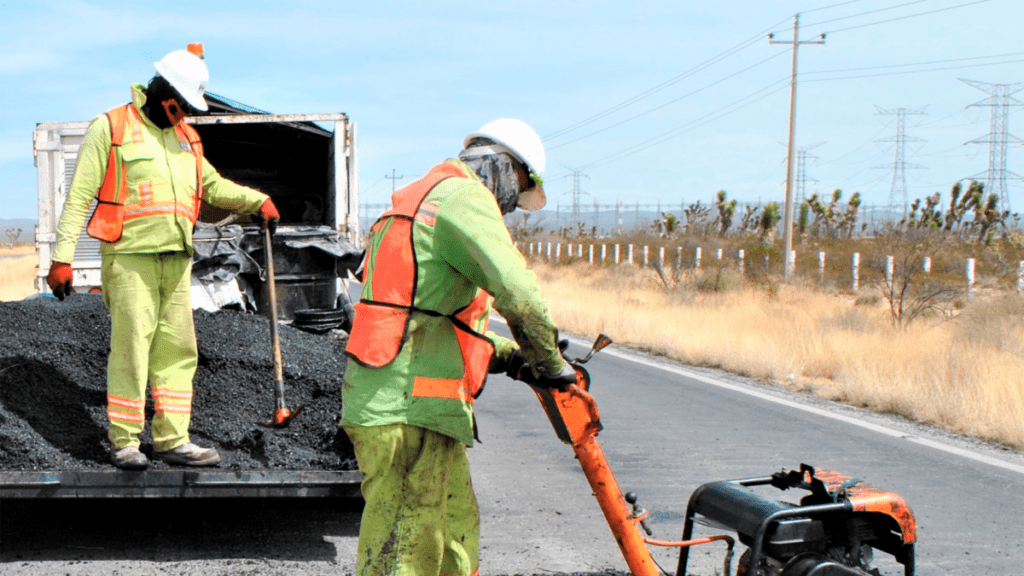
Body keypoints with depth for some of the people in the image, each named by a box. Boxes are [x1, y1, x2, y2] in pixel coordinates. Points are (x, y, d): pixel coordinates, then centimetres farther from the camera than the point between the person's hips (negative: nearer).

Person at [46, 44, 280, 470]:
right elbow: (80, 196, -5)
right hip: (129, 256, -7)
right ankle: (124, 443, 4)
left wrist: (257, 201, 12)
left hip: (176, 259, 7)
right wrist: (62, 256, -9)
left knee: (178, 350, 6)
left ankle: (172, 440, 11)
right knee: (131, 349, -6)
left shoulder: (184, 135, 18)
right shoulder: (110, 128, -3)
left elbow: (211, 184, 27)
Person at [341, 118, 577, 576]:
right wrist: (549, 363, -6)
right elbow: (518, 293, -22)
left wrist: (509, 355, 19)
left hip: (425, 409, 10)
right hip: (406, 407, -10)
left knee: (457, 534, 20)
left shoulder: (425, 202, 24)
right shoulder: (465, 197, -8)